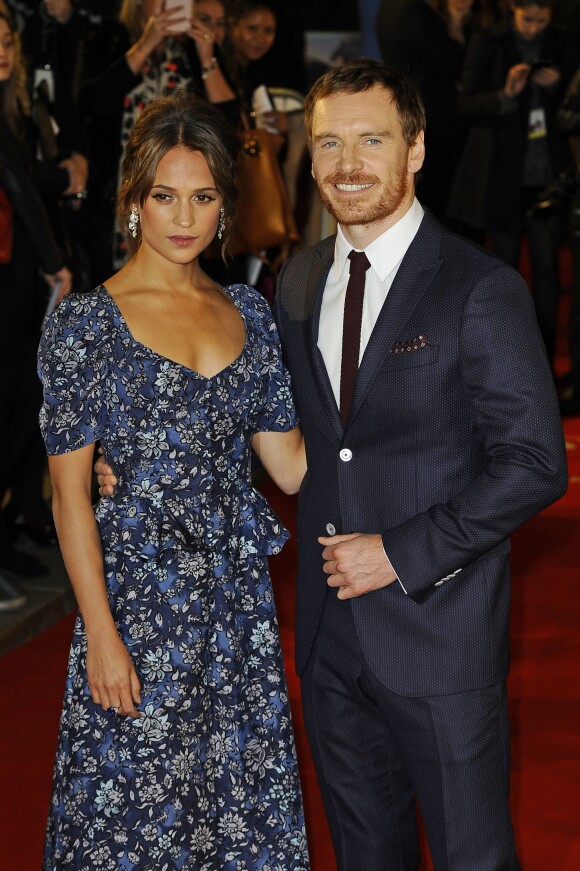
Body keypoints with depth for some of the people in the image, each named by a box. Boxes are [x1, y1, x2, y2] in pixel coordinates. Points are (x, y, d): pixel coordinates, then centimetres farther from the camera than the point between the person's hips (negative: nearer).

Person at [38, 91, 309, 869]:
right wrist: (102, 636, -12)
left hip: (240, 597, 4)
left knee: (247, 803, 12)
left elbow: (289, 463, 7)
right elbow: (70, 493, -8)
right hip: (139, 597, -4)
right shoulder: (85, 323, -7)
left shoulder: (248, 311, 7)